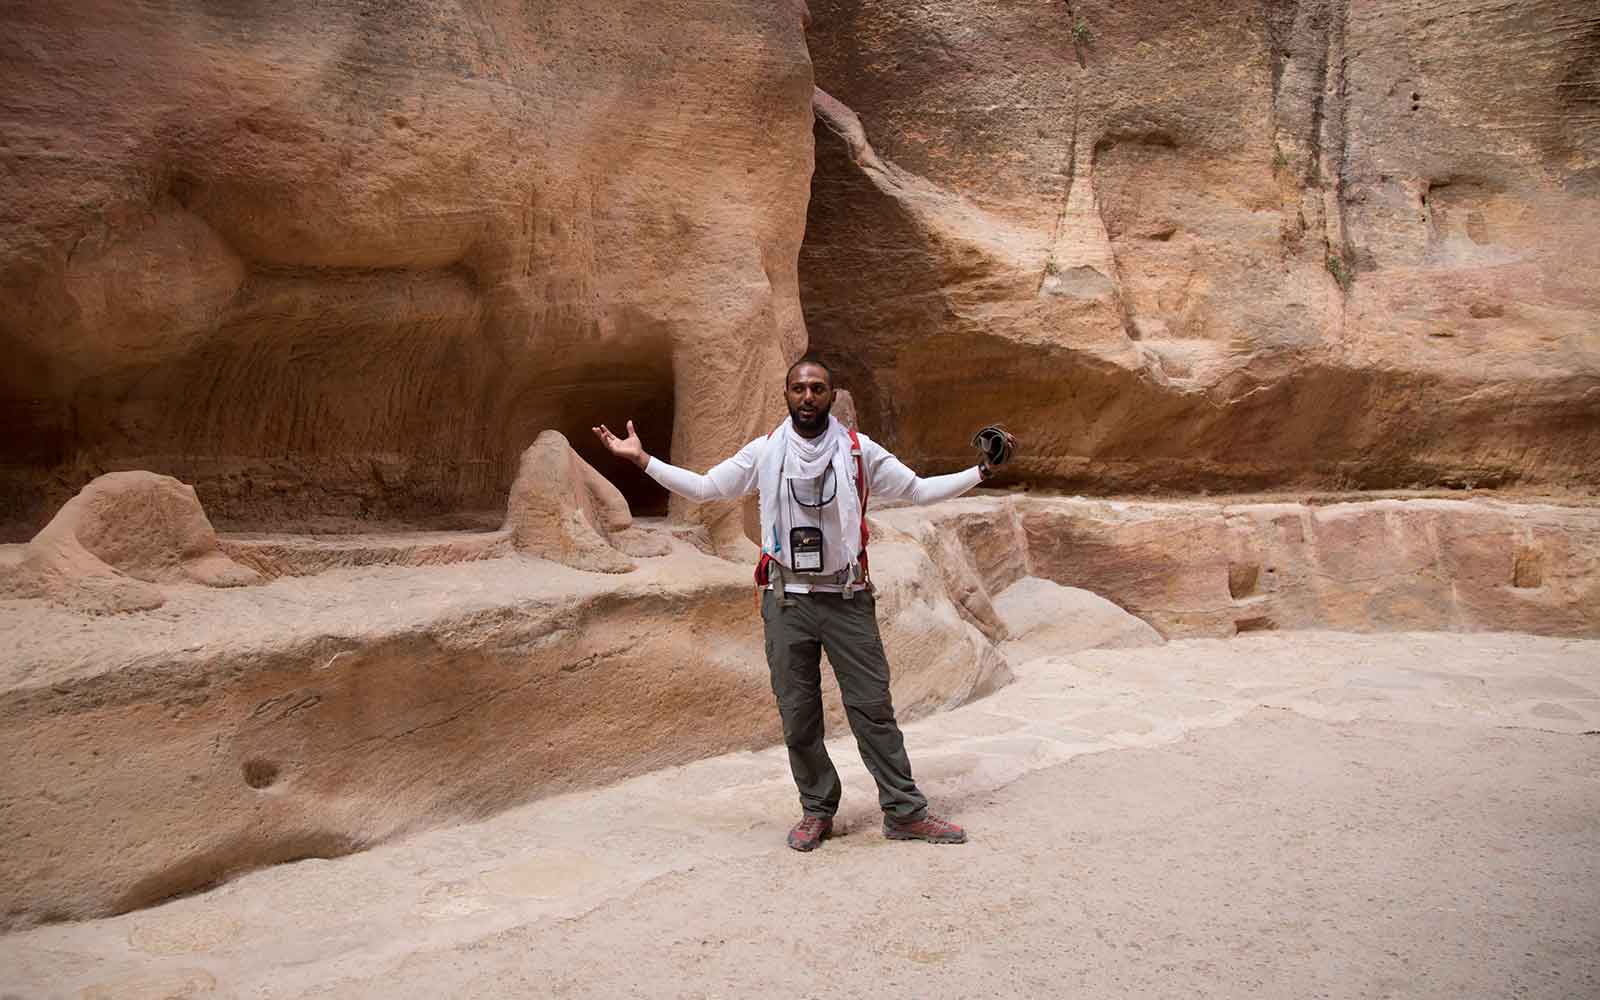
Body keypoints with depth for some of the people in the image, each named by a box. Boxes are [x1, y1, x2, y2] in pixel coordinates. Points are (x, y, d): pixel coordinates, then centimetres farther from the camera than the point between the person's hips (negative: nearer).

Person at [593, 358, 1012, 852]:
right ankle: (817, 811, 24)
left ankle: (905, 812, 12)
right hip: (787, 602, 1)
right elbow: (701, 487, 8)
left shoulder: (859, 449, 3)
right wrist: (641, 459, 1)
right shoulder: (764, 451, 4)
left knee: (873, 708, 1)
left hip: (848, 599, -1)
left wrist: (981, 470, 1)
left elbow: (919, 490, 8)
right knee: (798, 716, 8)